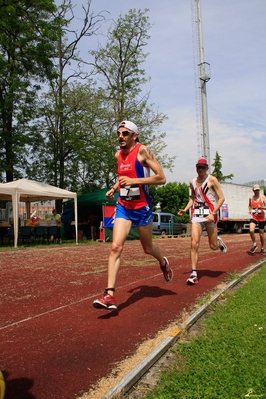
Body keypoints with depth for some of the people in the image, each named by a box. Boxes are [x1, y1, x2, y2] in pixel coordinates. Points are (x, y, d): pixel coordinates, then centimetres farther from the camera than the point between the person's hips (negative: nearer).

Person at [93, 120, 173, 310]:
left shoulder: (142, 151, -13)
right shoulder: (119, 154, 6)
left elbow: (161, 178, -18)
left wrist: (134, 181, -25)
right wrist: (114, 188, 8)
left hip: (142, 207, -4)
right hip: (123, 206, 5)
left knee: (148, 248, 13)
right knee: (116, 247, -12)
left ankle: (164, 263, 48)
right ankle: (110, 294, -12)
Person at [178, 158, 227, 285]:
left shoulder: (212, 180, -5)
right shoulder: (192, 182, 10)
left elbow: (221, 198, -7)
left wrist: (213, 213, -17)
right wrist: (185, 209, 7)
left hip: (210, 214, -3)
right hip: (196, 215, 3)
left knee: (213, 246, 5)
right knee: (194, 244, -10)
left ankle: (219, 241, 44)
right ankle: (194, 274, -6)